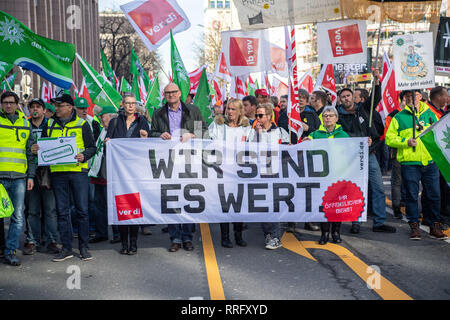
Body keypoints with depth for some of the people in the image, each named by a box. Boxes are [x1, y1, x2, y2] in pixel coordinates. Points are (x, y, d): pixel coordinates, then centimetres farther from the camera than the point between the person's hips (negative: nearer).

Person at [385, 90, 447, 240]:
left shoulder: (430, 114, 14)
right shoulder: (399, 117, 5)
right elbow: (389, 138, 1)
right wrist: (406, 142, -12)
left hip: (430, 161, 3)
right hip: (409, 162, -2)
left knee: (434, 195, 5)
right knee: (411, 195, 2)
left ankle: (435, 226, 18)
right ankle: (414, 226, 14)